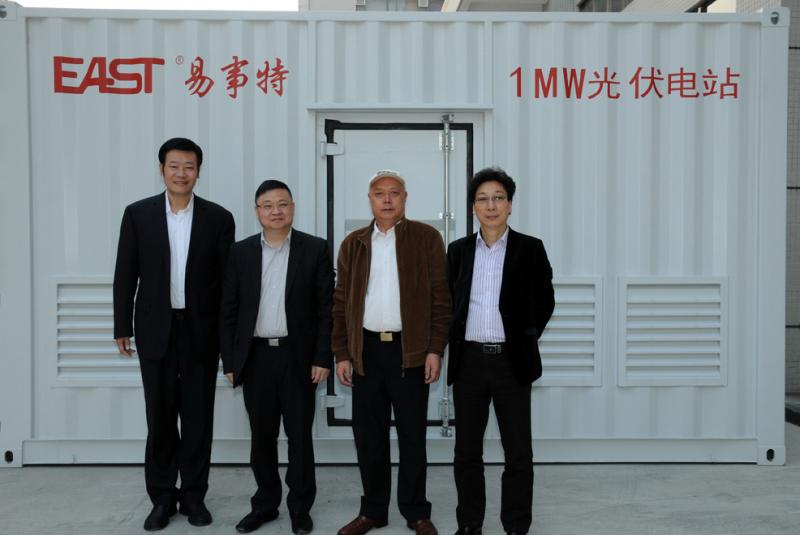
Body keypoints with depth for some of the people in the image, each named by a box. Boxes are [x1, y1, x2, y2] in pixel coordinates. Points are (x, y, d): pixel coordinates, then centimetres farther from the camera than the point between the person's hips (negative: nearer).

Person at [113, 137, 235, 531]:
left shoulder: (218, 218, 0)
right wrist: (122, 327, 1)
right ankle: (162, 497, 22)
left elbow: (226, 279, 1)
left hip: (201, 331, 0)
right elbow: (125, 275, 4)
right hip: (155, 330, 1)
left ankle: (193, 494, 22)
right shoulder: (138, 214, 2)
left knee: (198, 417, 7)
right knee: (160, 417, 9)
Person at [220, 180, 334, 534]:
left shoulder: (315, 249, -1)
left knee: (300, 436, 7)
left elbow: (326, 309, -3)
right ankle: (265, 503, 28)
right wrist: (229, 361, 1)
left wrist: (323, 358, -8)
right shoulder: (240, 252, 5)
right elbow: (228, 311, 5)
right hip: (255, 357, 2)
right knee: (261, 436, 12)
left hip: (298, 357, -2)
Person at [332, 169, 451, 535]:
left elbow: (440, 298, -2)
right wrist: (342, 354, 3)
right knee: (368, 435, 10)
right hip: (365, 351, 3)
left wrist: (435, 349, -8)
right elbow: (341, 304, 8)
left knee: (412, 435, 7)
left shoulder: (427, 238, 1)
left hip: (410, 350, -2)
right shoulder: (353, 244, 9)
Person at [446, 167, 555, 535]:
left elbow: (544, 301, 8)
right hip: (468, 360, 2)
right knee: (467, 451, 10)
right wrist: (455, 343, 8)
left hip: (512, 361, -2)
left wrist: (524, 339, 5)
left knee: (518, 452, 4)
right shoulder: (458, 250, 7)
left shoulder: (530, 249, 0)